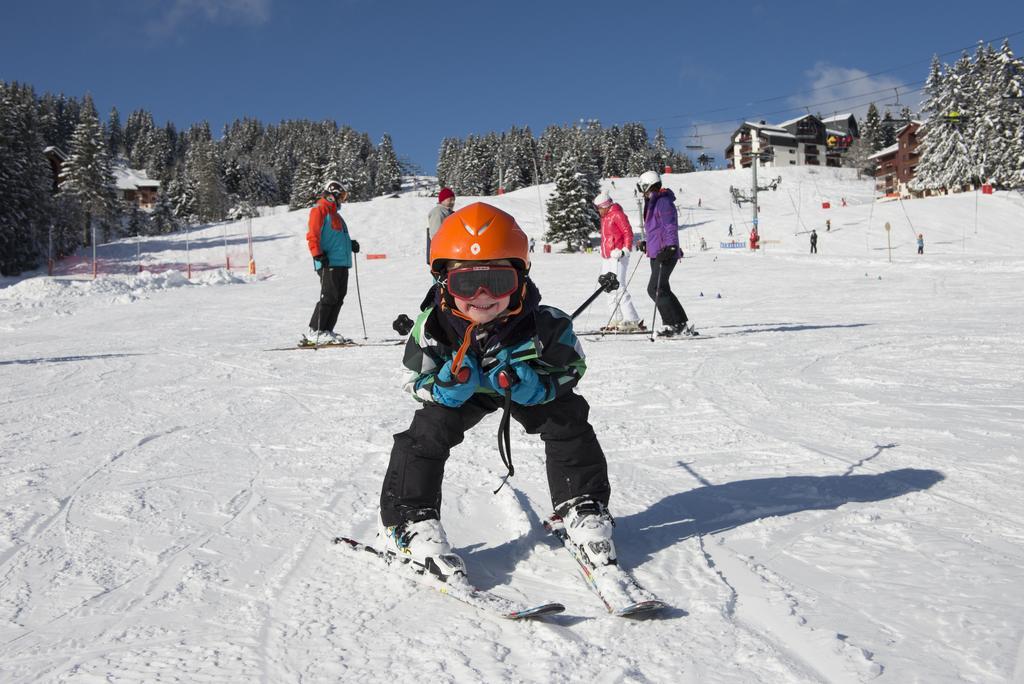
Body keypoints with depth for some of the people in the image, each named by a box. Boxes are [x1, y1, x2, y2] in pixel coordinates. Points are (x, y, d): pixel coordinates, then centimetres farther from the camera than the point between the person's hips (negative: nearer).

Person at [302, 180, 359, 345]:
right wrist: (318, 254, -20)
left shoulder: (334, 213, 27)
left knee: (338, 298, 6)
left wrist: (350, 244, 16)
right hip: (328, 263, -10)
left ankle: (326, 331, 10)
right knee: (329, 296, -13)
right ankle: (314, 332, -9)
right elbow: (313, 234, -12)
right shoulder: (319, 209, -2)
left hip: (342, 263, 10)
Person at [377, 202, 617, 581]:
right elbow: (419, 383, -19)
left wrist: (531, 385, -40)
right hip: (460, 392, 0)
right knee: (428, 431, -20)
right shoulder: (432, 327, -32)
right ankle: (408, 522, -6)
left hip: (529, 385, 0)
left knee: (567, 422, -17)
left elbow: (569, 369, -19)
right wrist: (450, 385, -43)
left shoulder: (544, 325, -35)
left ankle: (581, 510, 2)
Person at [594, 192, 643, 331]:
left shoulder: (617, 215, -8)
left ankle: (632, 320, -16)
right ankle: (614, 321, 12)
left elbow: (628, 233, -13)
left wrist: (626, 250, -19)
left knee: (618, 287, -16)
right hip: (607, 257, 10)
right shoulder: (605, 217, 19)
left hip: (618, 256, -10)